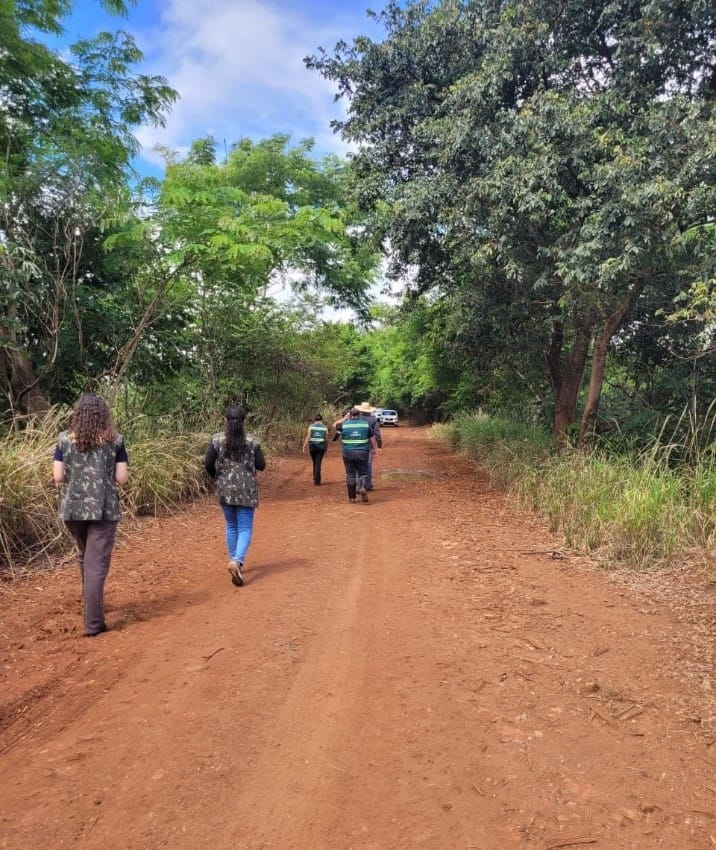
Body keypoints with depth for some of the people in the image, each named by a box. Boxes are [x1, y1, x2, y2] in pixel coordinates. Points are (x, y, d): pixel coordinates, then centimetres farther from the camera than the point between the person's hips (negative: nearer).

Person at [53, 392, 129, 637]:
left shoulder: (64, 439, 0)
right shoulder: (115, 440, -4)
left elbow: (58, 477, -2)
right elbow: (122, 478, -6)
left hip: (72, 509, 3)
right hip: (103, 509, -3)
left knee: (84, 557, 24)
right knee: (97, 564, 1)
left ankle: (90, 606, 40)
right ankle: (93, 623, 0)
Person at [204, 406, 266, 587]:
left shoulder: (217, 439, -3)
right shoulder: (252, 440, -5)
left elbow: (208, 464, -6)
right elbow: (261, 465, -3)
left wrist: (216, 477, 12)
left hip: (224, 488, 2)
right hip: (246, 489, -2)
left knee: (231, 526, 18)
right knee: (245, 528, 2)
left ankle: (235, 562, 25)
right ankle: (237, 561, -19)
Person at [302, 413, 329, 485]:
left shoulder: (311, 426, 0)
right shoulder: (325, 427, 1)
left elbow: (308, 437, -7)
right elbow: (326, 439, 1)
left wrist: (305, 446, -5)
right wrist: (326, 447, 14)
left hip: (312, 446, 1)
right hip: (321, 447, -1)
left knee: (315, 462, 18)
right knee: (318, 463, 0)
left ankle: (315, 478, 29)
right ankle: (316, 480, -5)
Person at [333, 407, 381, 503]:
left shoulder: (344, 424, 0)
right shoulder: (366, 423, 2)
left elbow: (334, 425, 20)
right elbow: (372, 438, 8)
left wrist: (344, 418, 26)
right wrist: (376, 448, 22)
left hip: (348, 453, 0)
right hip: (362, 452, 0)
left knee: (350, 475, 10)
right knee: (362, 473, 11)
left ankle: (352, 497, 14)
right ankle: (362, 487, -18)